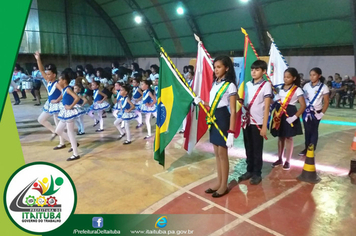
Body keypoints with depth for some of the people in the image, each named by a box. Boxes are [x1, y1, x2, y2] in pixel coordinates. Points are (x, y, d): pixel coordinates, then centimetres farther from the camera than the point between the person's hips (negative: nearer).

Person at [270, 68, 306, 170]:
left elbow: (303, 105, -10)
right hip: (279, 113, 4)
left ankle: (288, 161, 16)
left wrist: (295, 117, -19)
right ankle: (280, 159, 25)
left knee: (289, 138, 4)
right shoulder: (280, 87, 7)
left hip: (289, 114, -4)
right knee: (280, 137, 13)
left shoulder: (297, 90, -7)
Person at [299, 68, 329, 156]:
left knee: (314, 131, 6)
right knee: (307, 130, 7)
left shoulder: (323, 87, -5)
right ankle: (306, 148, 18)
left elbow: (326, 102, -3)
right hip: (306, 111, 3)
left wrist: (322, 113, -9)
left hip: (316, 112, -3)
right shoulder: (306, 86, 4)